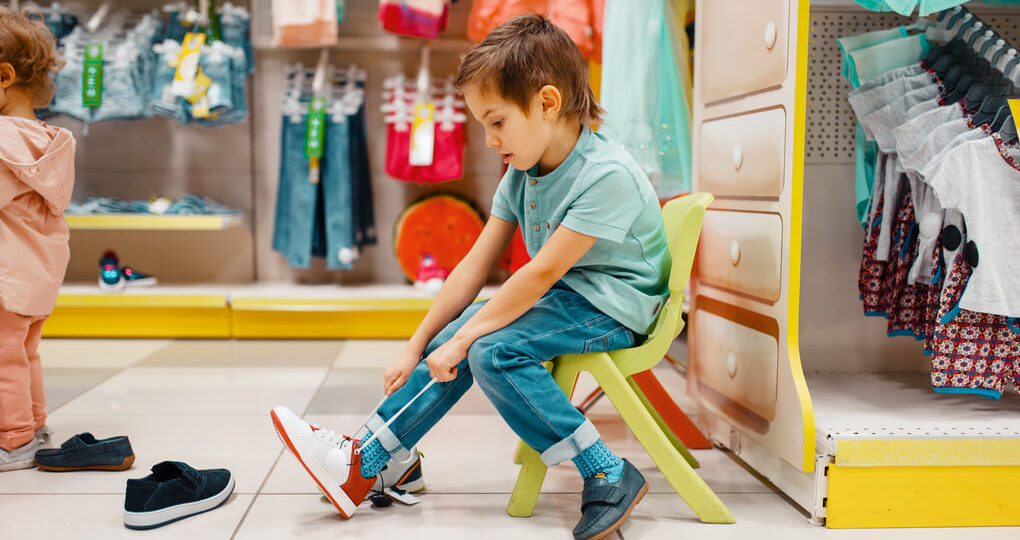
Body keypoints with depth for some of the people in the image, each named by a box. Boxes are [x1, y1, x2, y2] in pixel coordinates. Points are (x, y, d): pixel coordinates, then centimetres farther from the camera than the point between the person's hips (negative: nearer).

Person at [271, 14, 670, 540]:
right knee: (451, 345, -5)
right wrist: (415, 347, -2)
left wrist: (463, 337, -21)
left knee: (493, 351, -26)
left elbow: (542, 272, -26)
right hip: (563, 295, 8)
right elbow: (475, 265, 1)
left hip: (612, 306, -8)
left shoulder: (607, 175, -25)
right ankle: (362, 462, 1)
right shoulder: (522, 175, 2)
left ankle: (611, 479, -19)